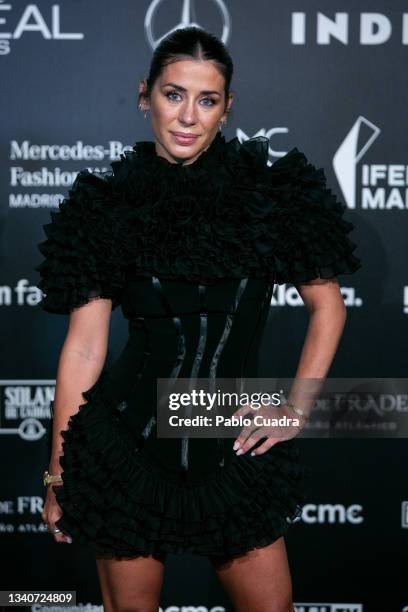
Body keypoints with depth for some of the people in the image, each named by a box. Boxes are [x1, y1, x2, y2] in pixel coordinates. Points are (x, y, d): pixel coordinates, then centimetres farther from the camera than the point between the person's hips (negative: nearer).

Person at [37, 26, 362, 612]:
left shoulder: (272, 193, -2)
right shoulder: (111, 204, -3)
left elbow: (327, 305, 8)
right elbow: (85, 346, -2)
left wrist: (297, 406, -1)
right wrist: (59, 471, 0)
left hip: (233, 448, 1)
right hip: (126, 446, -1)